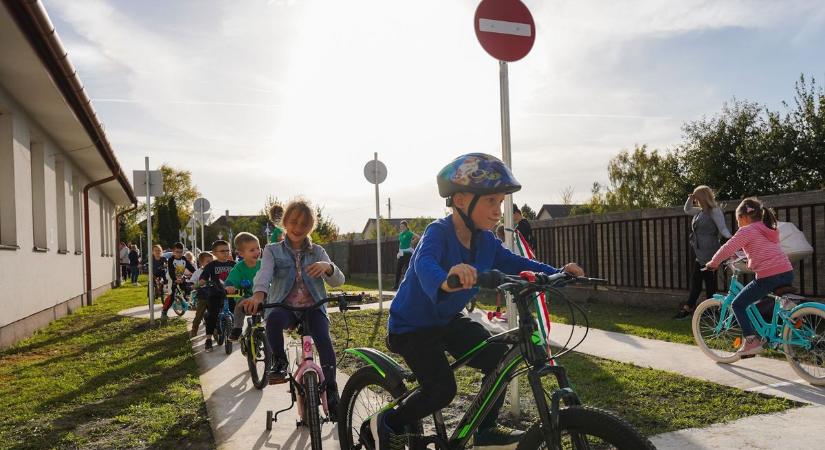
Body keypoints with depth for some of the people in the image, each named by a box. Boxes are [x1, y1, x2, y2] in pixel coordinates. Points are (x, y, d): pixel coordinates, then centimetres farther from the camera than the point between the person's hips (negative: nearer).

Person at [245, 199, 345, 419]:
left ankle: (331, 393, -10)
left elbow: (338, 281, 4)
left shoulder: (317, 252, 14)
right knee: (274, 319, -37)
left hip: (313, 307, 1)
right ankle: (279, 362, -14)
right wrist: (258, 294, -35)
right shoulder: (273, 251, 10)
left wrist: (327, 267, -20)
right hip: (284, 306, -1)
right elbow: (264, 274, -12)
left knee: (324, 340, -27)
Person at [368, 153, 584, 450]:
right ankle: (384, 424, 8)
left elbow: (514, 263, -2)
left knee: (499, 359, -6)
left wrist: (556, 273, -18)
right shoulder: (438, 232, -27)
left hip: (448, 320, 7)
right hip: (412, 325, -7)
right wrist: (444, 282, -71)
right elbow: (425, 263, -47)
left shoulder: (486, 241, -5)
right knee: (442, 389, -16)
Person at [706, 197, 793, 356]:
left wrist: (713, 263, 9)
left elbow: (727, 249, -5)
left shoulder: (747, 231, -2)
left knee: (737, 305, 4)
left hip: (768, 276, -8)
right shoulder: (769, 230, 22)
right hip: (788, 274, 8)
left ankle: (751, 341, -3)